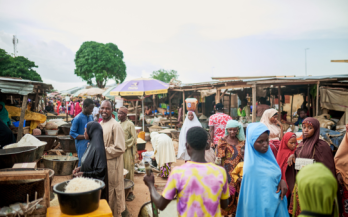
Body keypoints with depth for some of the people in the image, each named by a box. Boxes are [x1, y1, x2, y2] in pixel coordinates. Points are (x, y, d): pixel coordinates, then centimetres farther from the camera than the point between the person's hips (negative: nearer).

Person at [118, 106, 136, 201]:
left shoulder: (130, 124, -6)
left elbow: (134, 138, -8)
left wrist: (125, 144, -14)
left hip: (127, 151, -5)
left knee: (128, 170, 1)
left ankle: (130, 192, 12)